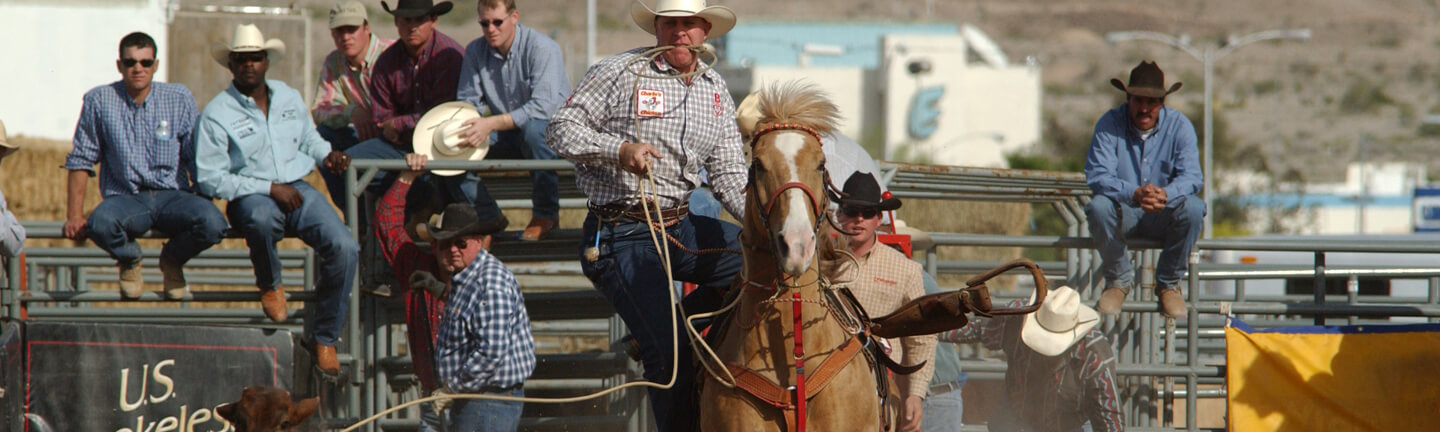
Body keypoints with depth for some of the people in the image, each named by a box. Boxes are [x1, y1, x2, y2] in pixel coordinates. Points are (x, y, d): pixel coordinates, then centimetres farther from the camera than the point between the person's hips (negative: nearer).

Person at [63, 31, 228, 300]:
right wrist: (74, 216, -2)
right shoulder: (99, 101, 0)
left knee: (212, 223, -32)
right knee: (101, 223, -38)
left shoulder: (180, 99, 3)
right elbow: (81, 161, 4)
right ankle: (130, 261, 2)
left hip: (172, 196, 1)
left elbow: (197, 160, 7)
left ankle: (172, 260, 6)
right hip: (126, 198, -1)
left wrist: (203, 207, -2)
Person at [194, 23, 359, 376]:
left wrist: (327, 155, 6)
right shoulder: (217, 114, -3)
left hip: (297, 189, 4)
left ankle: (323, 337, -6)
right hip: (251, 196, -4)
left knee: (344, 248, -21)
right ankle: (270, 285, -9)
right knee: (262, 218, -43)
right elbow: (211, 178, -9)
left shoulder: (290, 98, 14)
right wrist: (269, 189, -15)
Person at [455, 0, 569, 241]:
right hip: (509, 139, 5)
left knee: (534, 128, -39)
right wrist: (474, 128, -28)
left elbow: (544, 106, -28)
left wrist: (491, 124, -37)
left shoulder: (542, 48, -18)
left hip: (553, 130, -5)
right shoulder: (475, 52, 0)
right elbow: (466, 102, -3)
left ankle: (546, 214, -22)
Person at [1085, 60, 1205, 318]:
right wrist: (1134, 194, -40)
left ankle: (1169, 284, -9)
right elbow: (1097, 176, -21)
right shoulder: (1109, 125, -9)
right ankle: (1119, 280, -8)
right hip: (1124, 214, -1)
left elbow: (1191, 177, -18)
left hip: (1164, 216, 1)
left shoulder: (1179, 126, -7)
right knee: (1099, 207, -33)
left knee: (1193, 208, -31)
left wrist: (1165, 195, -42)